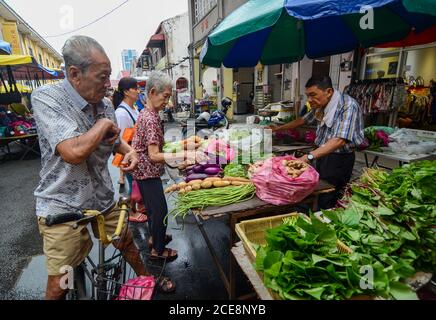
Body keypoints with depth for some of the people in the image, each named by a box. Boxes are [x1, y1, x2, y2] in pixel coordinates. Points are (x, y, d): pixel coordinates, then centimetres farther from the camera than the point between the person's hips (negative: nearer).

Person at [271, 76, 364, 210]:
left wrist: (309, 157, -43)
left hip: (339, 159, -7)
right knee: (317, 196, 16)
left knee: (328, 204, -2)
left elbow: (340, 141, -34)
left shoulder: (348, 106, -23)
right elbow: (303, 120, 17)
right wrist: (278, 128, 11)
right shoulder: (320, 106, 1)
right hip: (322, 155, 7)